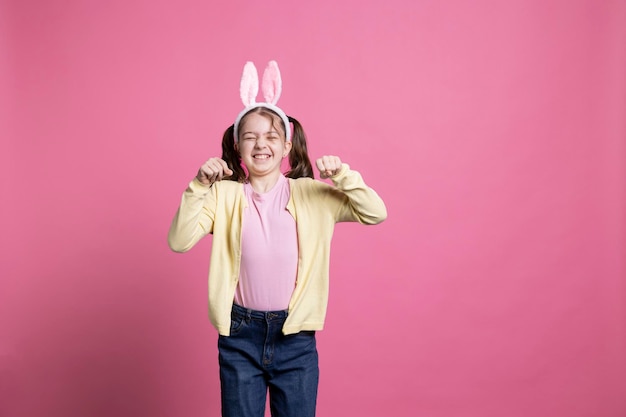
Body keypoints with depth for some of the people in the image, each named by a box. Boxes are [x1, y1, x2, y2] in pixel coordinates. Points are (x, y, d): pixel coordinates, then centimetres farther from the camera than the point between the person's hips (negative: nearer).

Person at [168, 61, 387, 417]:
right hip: (240, 335, 0)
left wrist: (343, 176, -19)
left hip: (296, 335, 0)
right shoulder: (224, 195, -3)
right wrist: (199, 187, -23)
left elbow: (375, 214, -6)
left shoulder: (310, 193, -2)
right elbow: (179, 242, -13)